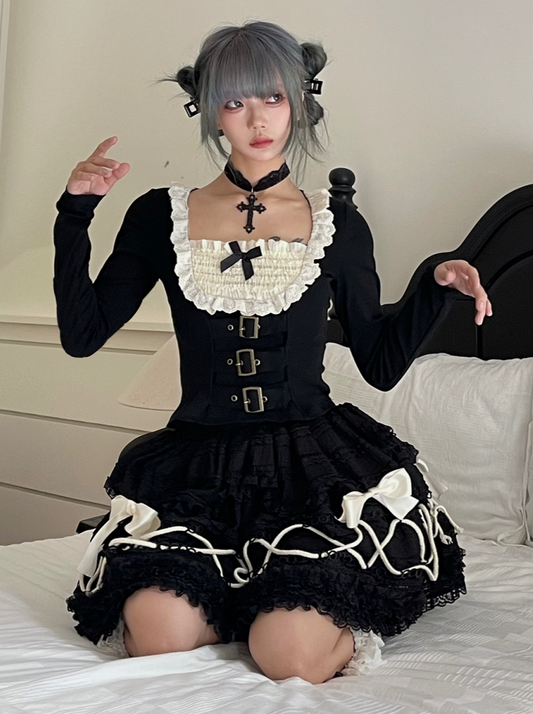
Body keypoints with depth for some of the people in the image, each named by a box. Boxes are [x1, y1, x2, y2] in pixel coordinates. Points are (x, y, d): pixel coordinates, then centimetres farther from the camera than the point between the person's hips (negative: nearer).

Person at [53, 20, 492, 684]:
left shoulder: (337, 223, 5)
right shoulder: (161, 216, 5)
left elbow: (382, 363, 8)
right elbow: (82, 334, 3)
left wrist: (437, 286, -7)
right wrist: (75, 213, -5)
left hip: (314, 459, -1)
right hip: (199, 461, 1)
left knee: (292, 656, -21)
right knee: (158, 633, -22)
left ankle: (344, 617, 16)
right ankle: (267, 602, 10)